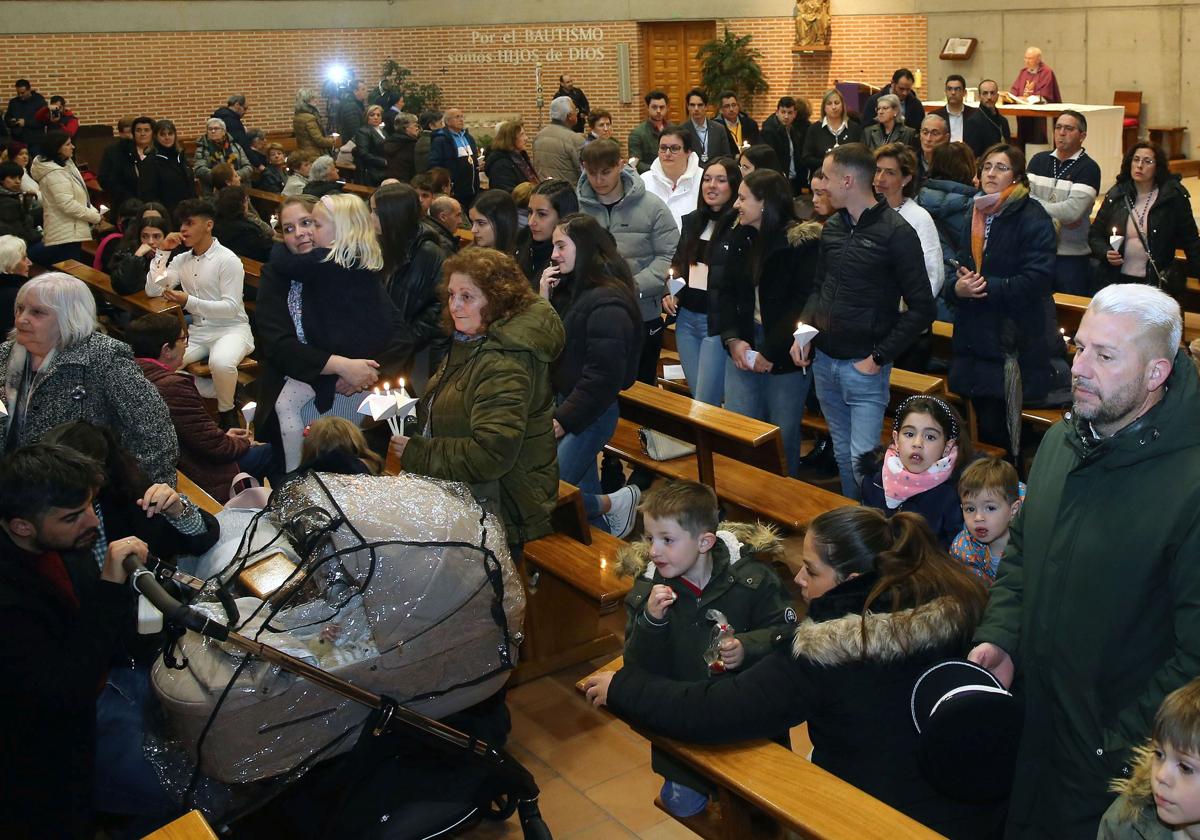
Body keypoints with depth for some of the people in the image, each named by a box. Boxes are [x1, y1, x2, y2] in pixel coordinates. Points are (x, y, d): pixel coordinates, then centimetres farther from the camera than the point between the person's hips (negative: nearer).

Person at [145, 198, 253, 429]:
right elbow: (152, 290, 9)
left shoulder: (228, 260, -9)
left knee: (221, 363, -37)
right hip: (198, 331, 6)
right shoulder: (182, 260, 12)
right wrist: (163, 252, 2)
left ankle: (227, 412, -9)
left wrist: (189, 302, -25)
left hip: (231, 329, -5)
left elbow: (231, 307, -15)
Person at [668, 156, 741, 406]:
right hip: (686, 317, 7)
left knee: (706, 405, -4)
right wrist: (668, 294, 7)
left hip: (719, 322, -7)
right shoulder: (692, 221, 10)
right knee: (697, 398, 15)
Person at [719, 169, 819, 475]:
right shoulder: (740, 237, 8)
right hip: (743, 345, 5)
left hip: (786, 352, -5)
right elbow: (728, 292, 8)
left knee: (783, 434, 7)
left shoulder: (803, 241, -12)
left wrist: (770, 351, -17)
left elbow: (804, 302, -16)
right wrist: (733, 339, -7)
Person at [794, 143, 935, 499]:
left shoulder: (896, 232, -12)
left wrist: (879, 357, -15)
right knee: (842, 453, 16)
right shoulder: (832, 228, 8)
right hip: (824, 360, 6)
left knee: (863, 458, -9)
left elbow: (921, 308, -12)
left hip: (864, 367, -6)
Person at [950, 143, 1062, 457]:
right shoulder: (972, 216, 13)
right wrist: (958, 287, -6)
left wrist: (986, 286, -16)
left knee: (997, 431, -5)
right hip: (975, 338, 6)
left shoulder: (1032, 218, -9)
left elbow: (1036, 280, -18)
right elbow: (957, 270, 16)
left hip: (1017, 345, -6)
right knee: (985, 424, 13)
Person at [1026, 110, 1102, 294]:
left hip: (1071, 256, -4)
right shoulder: (1039, 160, 9)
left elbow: (1073, 210, -19)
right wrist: (1058, 218, -14)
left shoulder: (1089, 168, -6)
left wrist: (1036, 203, -10)